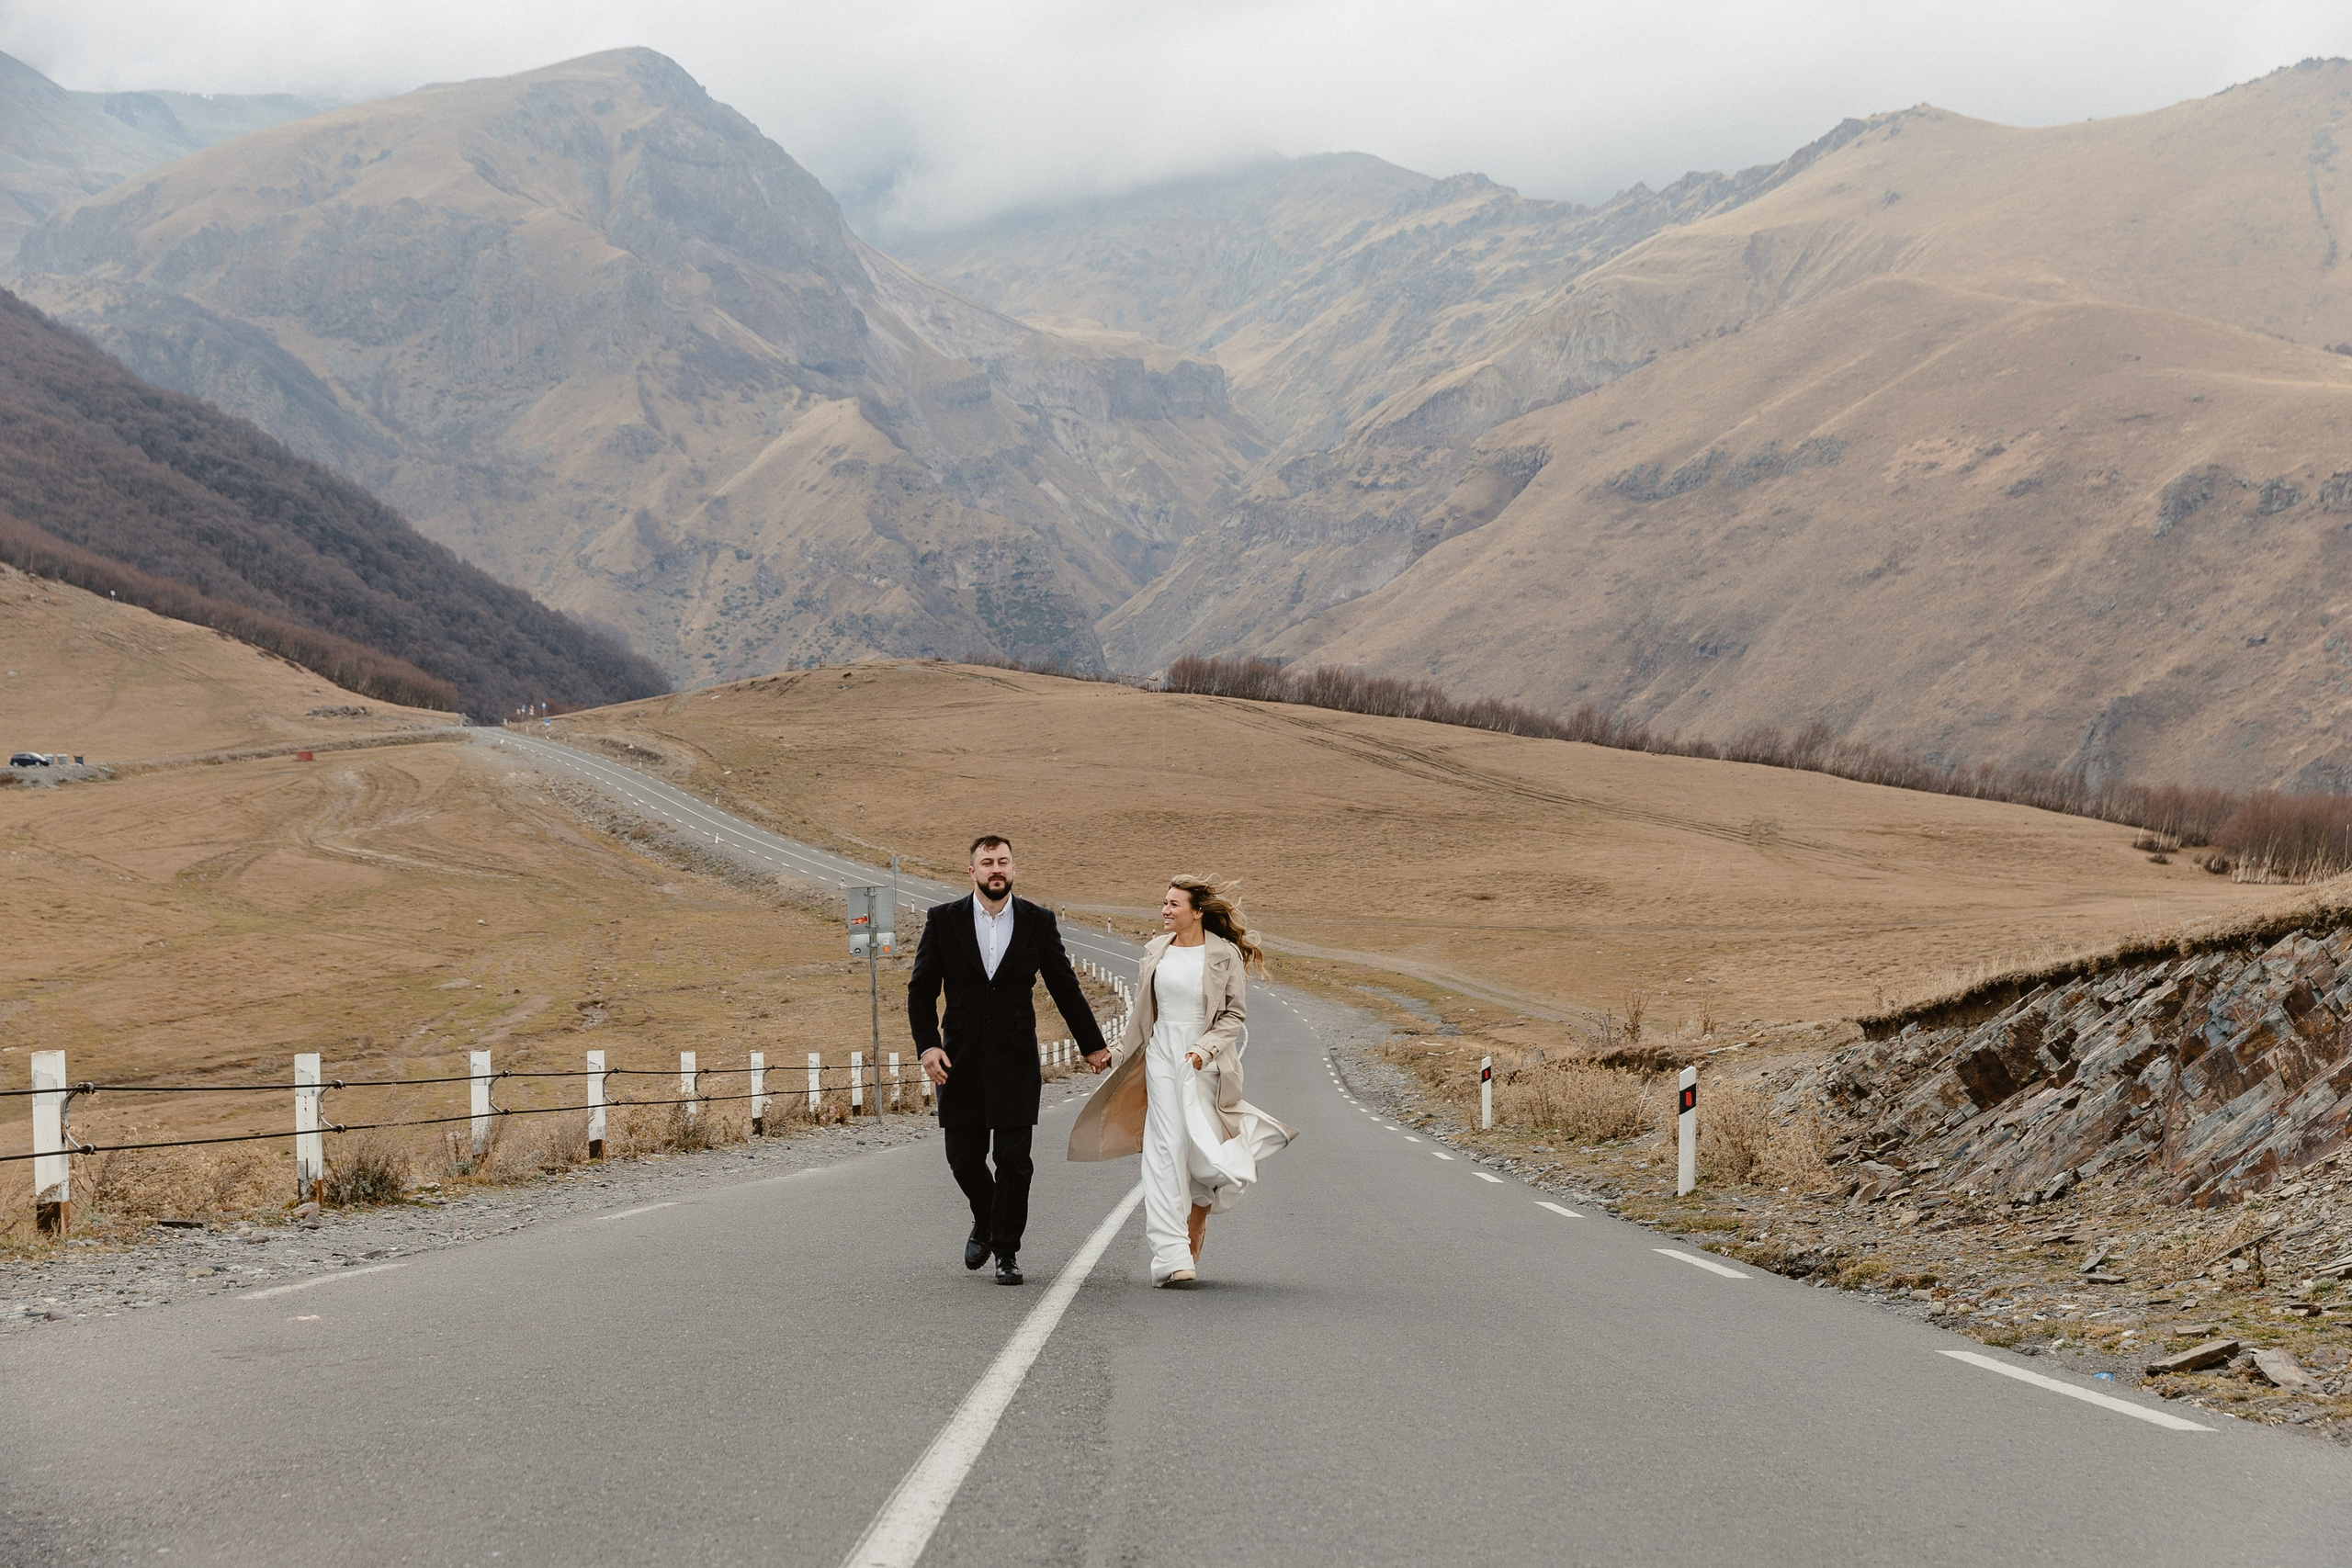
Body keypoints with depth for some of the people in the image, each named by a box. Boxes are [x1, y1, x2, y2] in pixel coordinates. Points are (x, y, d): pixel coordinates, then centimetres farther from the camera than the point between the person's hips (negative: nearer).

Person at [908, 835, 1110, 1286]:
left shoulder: (1038, 922, 3)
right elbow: (921, 990, 3)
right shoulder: (944, 920, 2)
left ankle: (1007, 1250, 8)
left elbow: (1065, 988, 10)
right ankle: (985, 1221, 34)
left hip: (1016, 1060, -1)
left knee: (1013, 1159, -4)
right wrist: (927, 1045, -9)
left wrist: (1093, 1045, 14)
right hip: (961, 1060, 1)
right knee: (963, 1157, 5)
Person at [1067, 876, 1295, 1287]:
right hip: (1162, 1058, 3)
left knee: (1202, 1152, 0)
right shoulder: (1156, 952, 9)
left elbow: (1235, 1016, -3)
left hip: (1206, 1064, -3)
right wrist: (1115, 1052, 14)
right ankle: (1173, 1257, -13)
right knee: (1166, 1151, -8)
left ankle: (1191, 1247, 22)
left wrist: (1205, 1049, -15)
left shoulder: (1225, 955, -4)